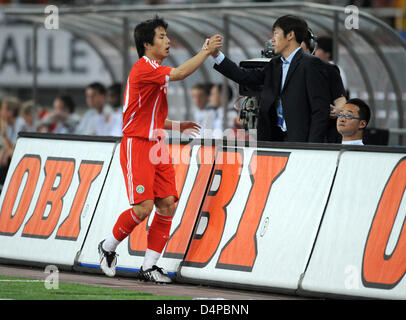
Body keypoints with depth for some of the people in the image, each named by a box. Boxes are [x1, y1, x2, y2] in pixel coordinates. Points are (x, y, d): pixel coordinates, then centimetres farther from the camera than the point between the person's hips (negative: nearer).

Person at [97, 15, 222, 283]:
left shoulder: (156, 72, 18)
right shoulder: (143, 68, -12)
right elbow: (180, 73, -27)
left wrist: (177, 126, 16)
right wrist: (206, 52, -20)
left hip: (156, 146, 9)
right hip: (137, 146, -9)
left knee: (167, 205, -1)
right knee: (144, 207, -14)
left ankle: (149, 266, 4)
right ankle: (108, 246, 10)